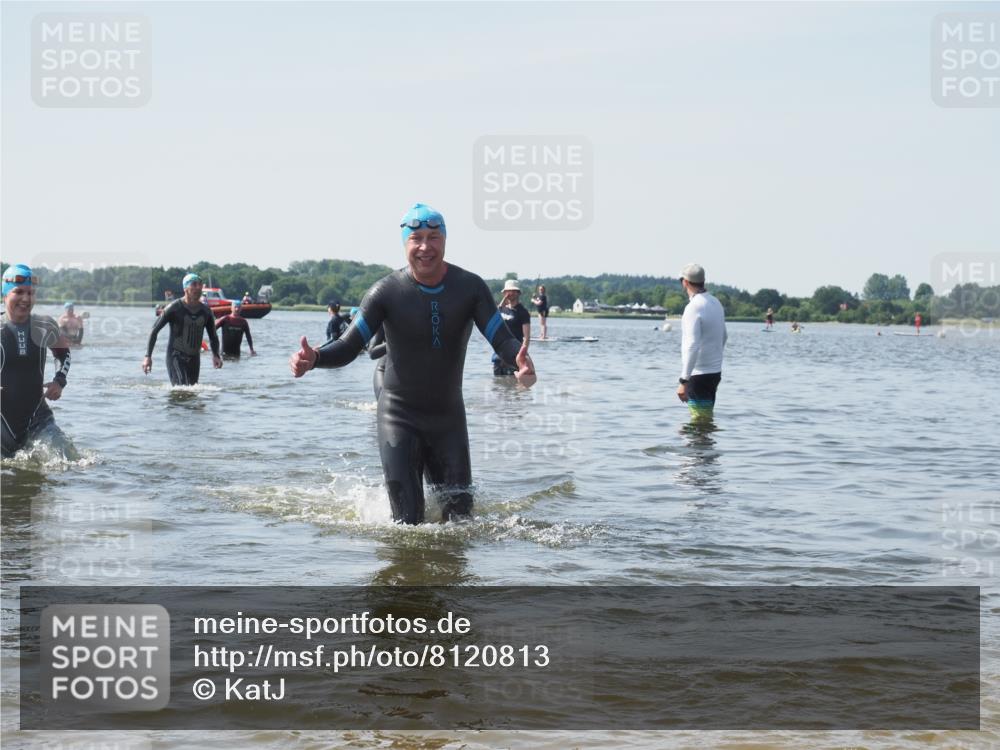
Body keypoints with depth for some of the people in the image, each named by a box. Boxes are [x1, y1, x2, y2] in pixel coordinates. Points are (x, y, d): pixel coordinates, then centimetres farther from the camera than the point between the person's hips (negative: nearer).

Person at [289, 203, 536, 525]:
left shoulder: (470, 288, -8)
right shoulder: (387, 292, -13)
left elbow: (502, 339, -15)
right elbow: (348, 346, -15)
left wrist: (520, 360, -39)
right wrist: (314, 358, -38)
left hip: (449, 416, 2)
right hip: (399, 416, -2)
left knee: (460, 514, 4)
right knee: (409, 521, -7)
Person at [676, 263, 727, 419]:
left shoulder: (694, 308, -19)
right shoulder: (716, 303, 9)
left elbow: (692, 347, -25)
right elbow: (723, 338, 21)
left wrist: (683, 381, -25)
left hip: (698, 375, -9)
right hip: (715, 371, 9)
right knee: (708, 417, 17)